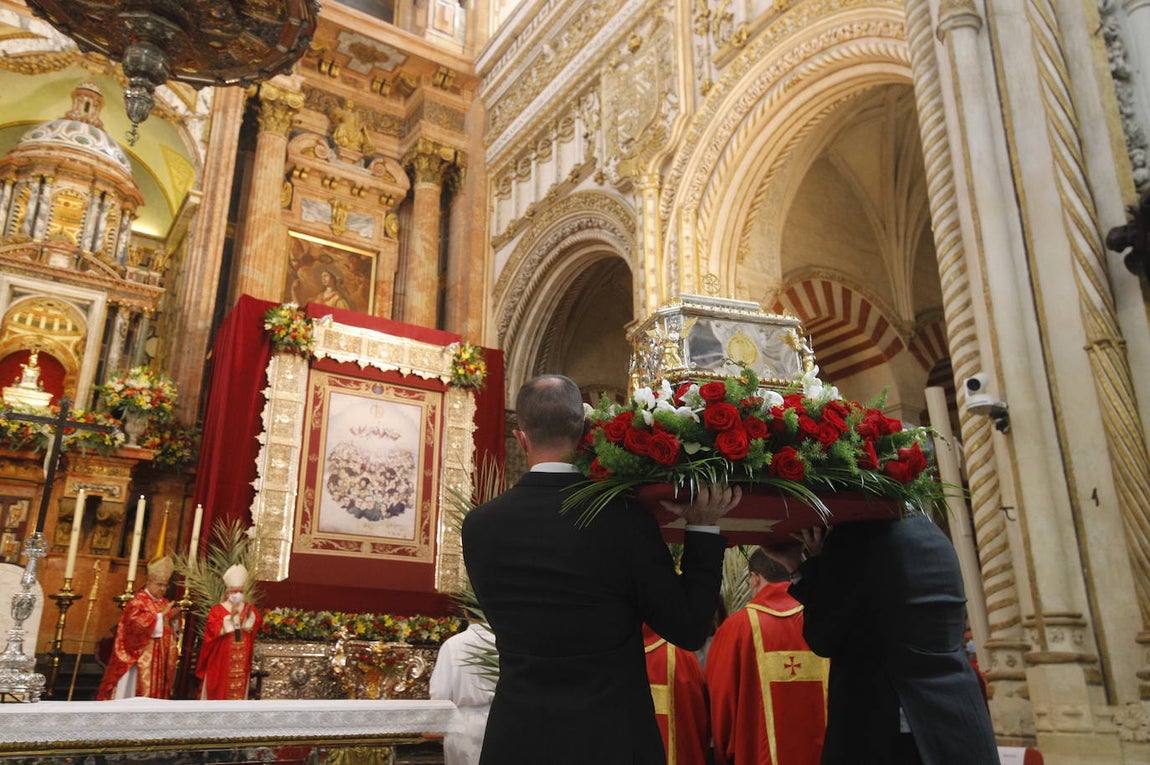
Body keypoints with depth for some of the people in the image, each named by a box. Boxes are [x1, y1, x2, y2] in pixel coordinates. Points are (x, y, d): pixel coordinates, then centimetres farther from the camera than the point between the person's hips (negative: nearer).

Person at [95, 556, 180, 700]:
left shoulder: (165, 603, 13)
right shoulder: (138, 602, -9)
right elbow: (138, 624, -24)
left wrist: (173, 619, -3)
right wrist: (162, 615, -21)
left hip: (160, 659, 7)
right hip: (140, 659, -7)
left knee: (155, 691, 8)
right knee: (135, 691, -4)